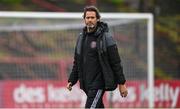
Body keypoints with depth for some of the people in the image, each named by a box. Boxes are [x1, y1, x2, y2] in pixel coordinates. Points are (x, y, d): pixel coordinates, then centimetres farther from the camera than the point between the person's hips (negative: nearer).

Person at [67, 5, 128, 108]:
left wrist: (121, 84, -10)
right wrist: (72, 80, 12)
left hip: (99, 84, -7)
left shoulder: (106, 37, -8)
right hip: (86, 84, 7)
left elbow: (116, 62, -8)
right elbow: (77, 62, 20)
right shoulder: (81, 37, 12)